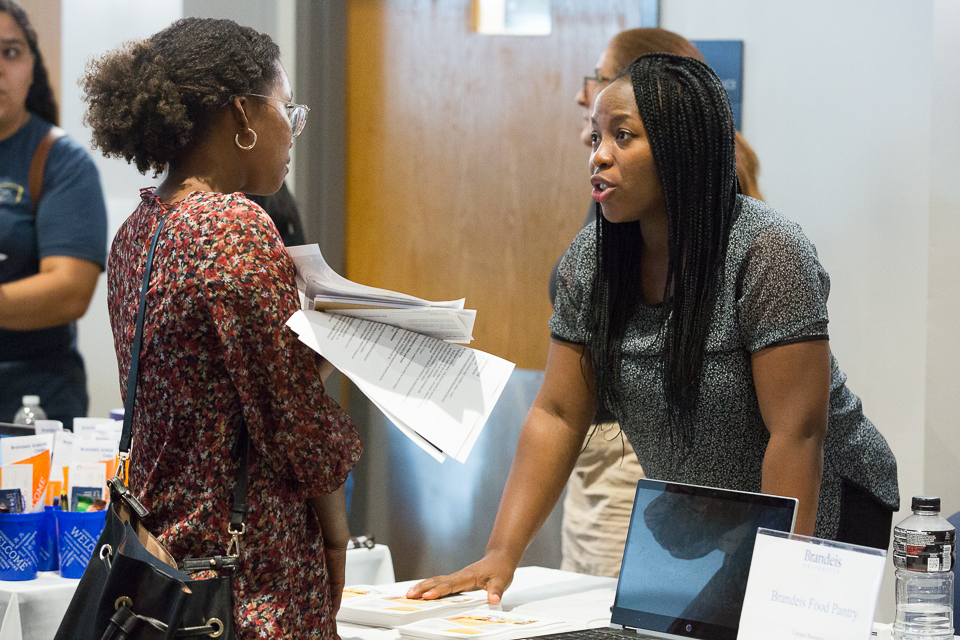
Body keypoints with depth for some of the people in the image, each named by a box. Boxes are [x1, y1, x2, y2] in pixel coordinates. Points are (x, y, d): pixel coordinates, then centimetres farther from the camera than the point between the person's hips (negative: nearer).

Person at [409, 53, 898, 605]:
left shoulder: (767, 252, -19)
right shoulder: (592, 259, -1)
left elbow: (796, 434, -23)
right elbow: (558, 415, 0)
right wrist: (501, 555, -10)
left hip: (821, 519, -5)